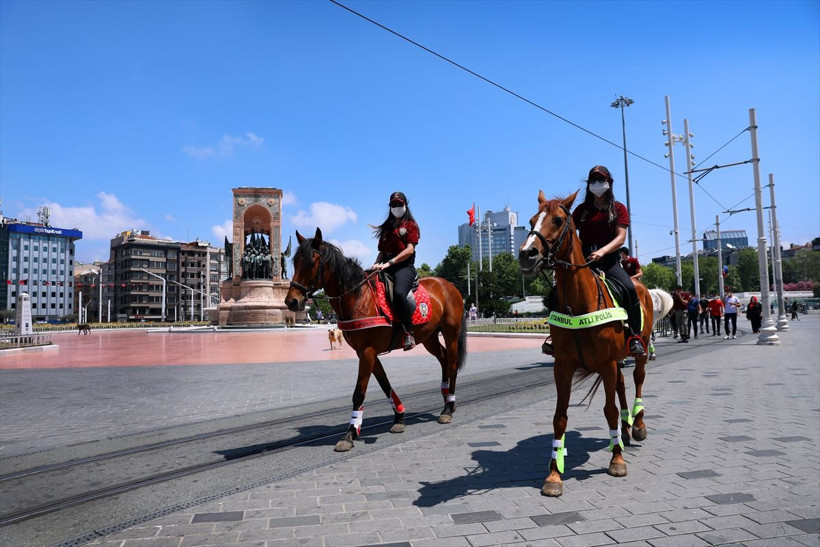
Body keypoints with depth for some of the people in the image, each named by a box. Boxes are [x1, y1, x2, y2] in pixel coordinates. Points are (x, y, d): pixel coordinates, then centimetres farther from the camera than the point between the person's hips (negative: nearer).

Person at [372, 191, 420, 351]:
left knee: (399, 293, -36)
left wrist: (389, 263, -16)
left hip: (404, 266, -6)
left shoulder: (410, 224, 7)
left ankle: (409, 333, -27)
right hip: (387, 267, 6)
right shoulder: (387, 228, 24)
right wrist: (377, 263, -2)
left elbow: (410, 249, -6)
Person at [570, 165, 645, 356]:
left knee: (630, 288, -30)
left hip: (609, 260, -2)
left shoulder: (618, 208, 10)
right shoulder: (582, 210, 16)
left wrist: (602, 251, -23)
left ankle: (635, 337, -18)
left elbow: (621, 237, -3)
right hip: (583, 260, 2)